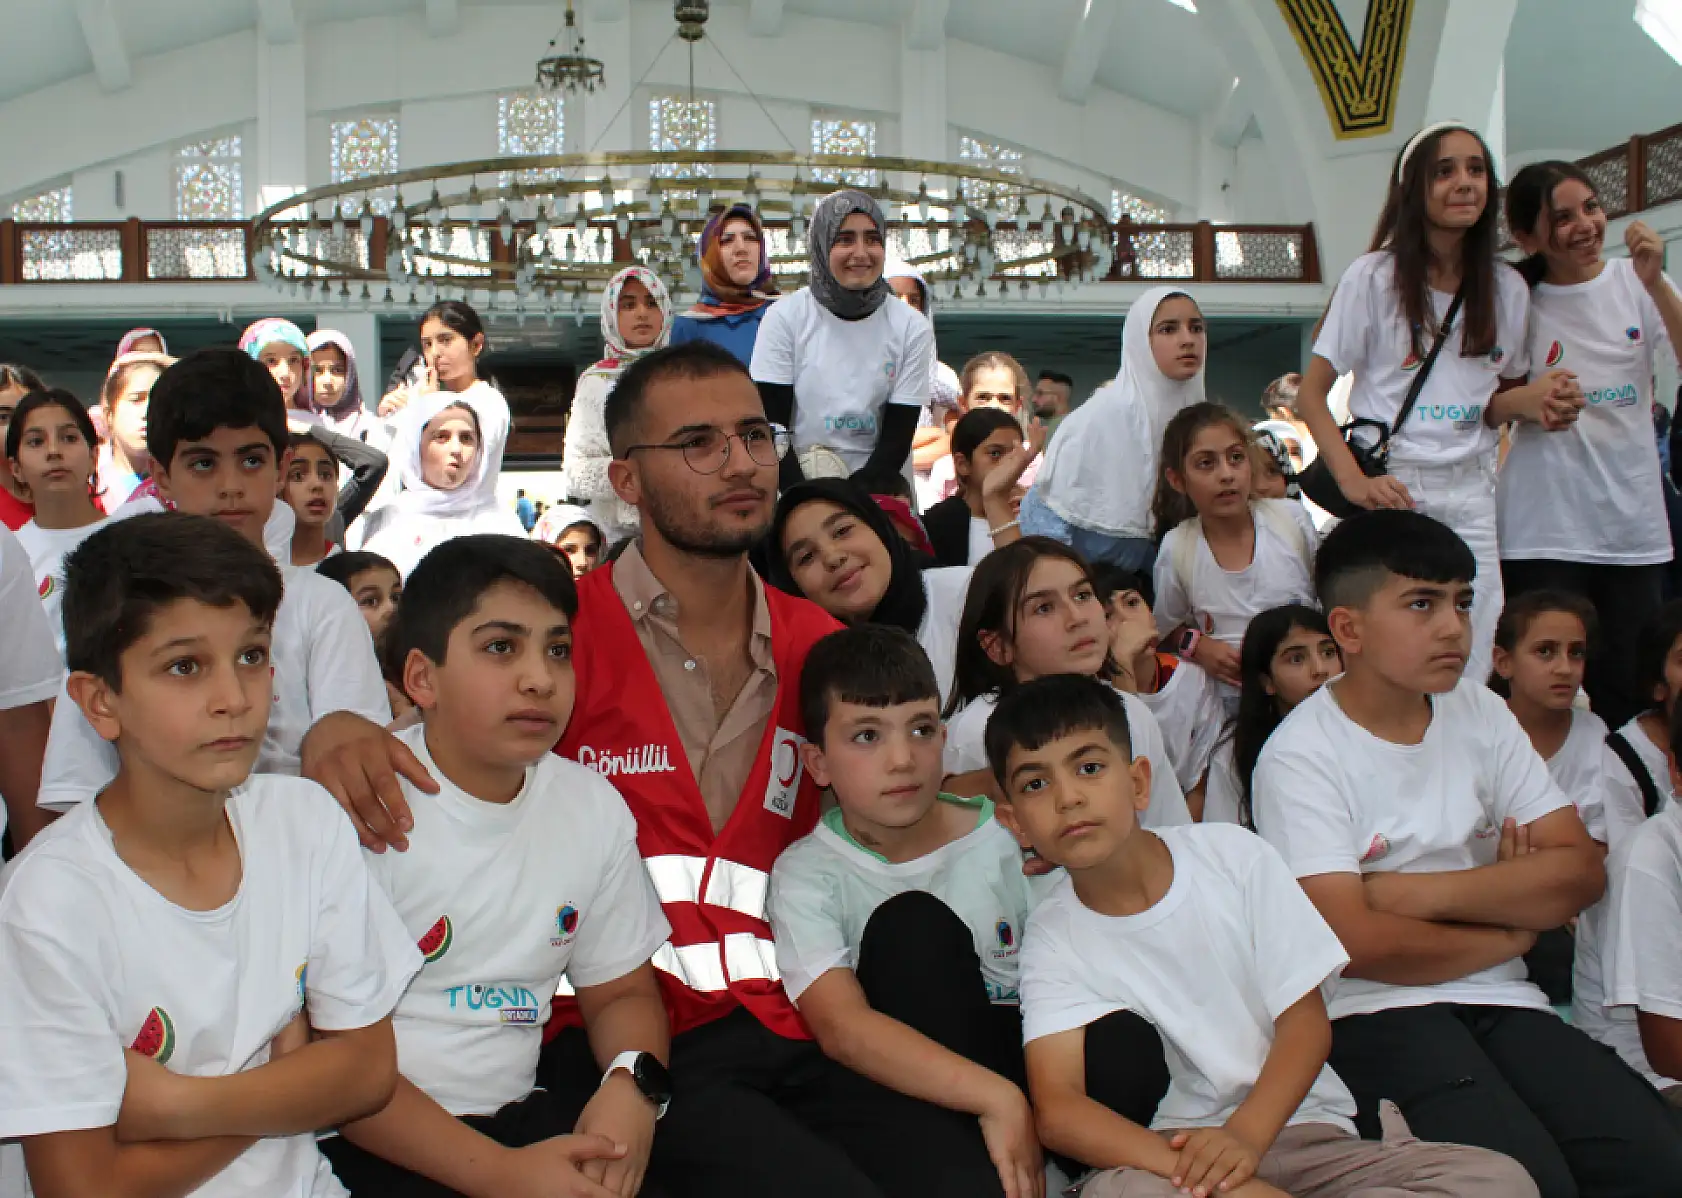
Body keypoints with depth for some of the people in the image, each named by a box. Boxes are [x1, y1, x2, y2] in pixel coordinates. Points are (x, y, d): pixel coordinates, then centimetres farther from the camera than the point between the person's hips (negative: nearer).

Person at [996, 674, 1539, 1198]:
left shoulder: (1234, 856, -2)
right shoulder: (1053, 934, -4)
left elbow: (1306, 1020, -2)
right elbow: (1057, 1106, -15)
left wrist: (1244, 1137, -22)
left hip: (1299, 1125, 2)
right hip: (1167, 1147, -2)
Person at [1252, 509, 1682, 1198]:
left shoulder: (1481, 714, 11)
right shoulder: (1299, 756, -9)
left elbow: (1580, 870, 2)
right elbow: (1355, 944, -17)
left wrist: (1417, 892, -11)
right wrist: (1510, 928, -2)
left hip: (1499, 1003, 5)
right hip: (1371, 1013, -5)